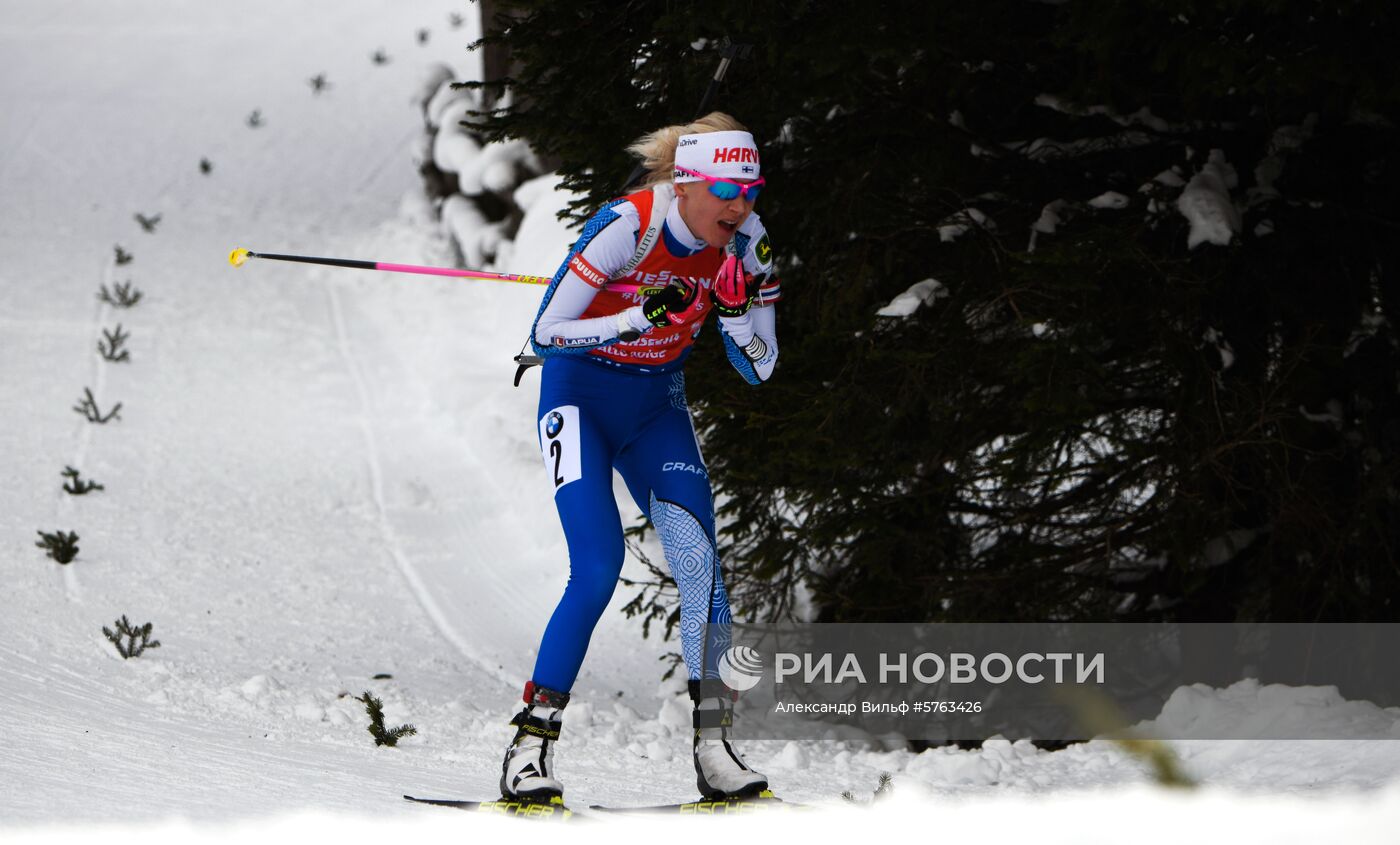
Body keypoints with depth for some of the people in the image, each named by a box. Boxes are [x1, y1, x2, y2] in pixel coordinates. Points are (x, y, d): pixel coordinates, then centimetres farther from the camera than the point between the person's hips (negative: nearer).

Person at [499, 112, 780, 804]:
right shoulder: (625, 226, -26)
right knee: (598, 570, -21)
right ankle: (530, 746, -15)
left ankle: (713, 746, -9)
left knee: (699, 562, -14)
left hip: (657, 409, 4)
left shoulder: (741, 240, -11)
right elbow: (544, 333, -24)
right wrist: (642, 318, -34)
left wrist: (733, 310, -25)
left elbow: (760, 369, -5)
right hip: (580, 399, -4)